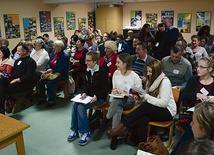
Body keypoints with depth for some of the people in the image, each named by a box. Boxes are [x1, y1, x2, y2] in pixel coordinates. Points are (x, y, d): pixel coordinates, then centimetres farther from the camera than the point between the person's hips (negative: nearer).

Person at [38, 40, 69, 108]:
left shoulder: (65, 56, -12)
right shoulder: (54, 53, 12)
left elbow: (63, 69, -18)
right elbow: (48, 63, 15)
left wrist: (52, 70, -19)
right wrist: (48, 69, -7)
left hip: (61, 75, -7)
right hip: (51, 73, 8)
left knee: (49, 83, -28)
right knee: (41, 81, -11)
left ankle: (52, 101, -11)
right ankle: (42, 98, 6)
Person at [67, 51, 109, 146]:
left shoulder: (102, 72, -12)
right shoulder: (88, 71, 10)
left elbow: (105, 88, -12)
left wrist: (96, 96, -25)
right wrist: (84, 93, -4)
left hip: (99, 97, -7)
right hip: (88, 96, 7)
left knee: (81, 107, -26)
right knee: (74, 104, -16)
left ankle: (85, 133, -15)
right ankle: (74, 130, -5)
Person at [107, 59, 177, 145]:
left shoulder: (165, 81, -15)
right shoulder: (151, 80, 9)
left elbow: (163, 103, -22)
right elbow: (147, 98, 9)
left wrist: (146, 97, -21)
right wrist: (140, 98, -12)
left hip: (167, 111, -6)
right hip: (153, 109, 6)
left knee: (144, 107, -31)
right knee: (142, 120, -28)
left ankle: (122, 126, -22)